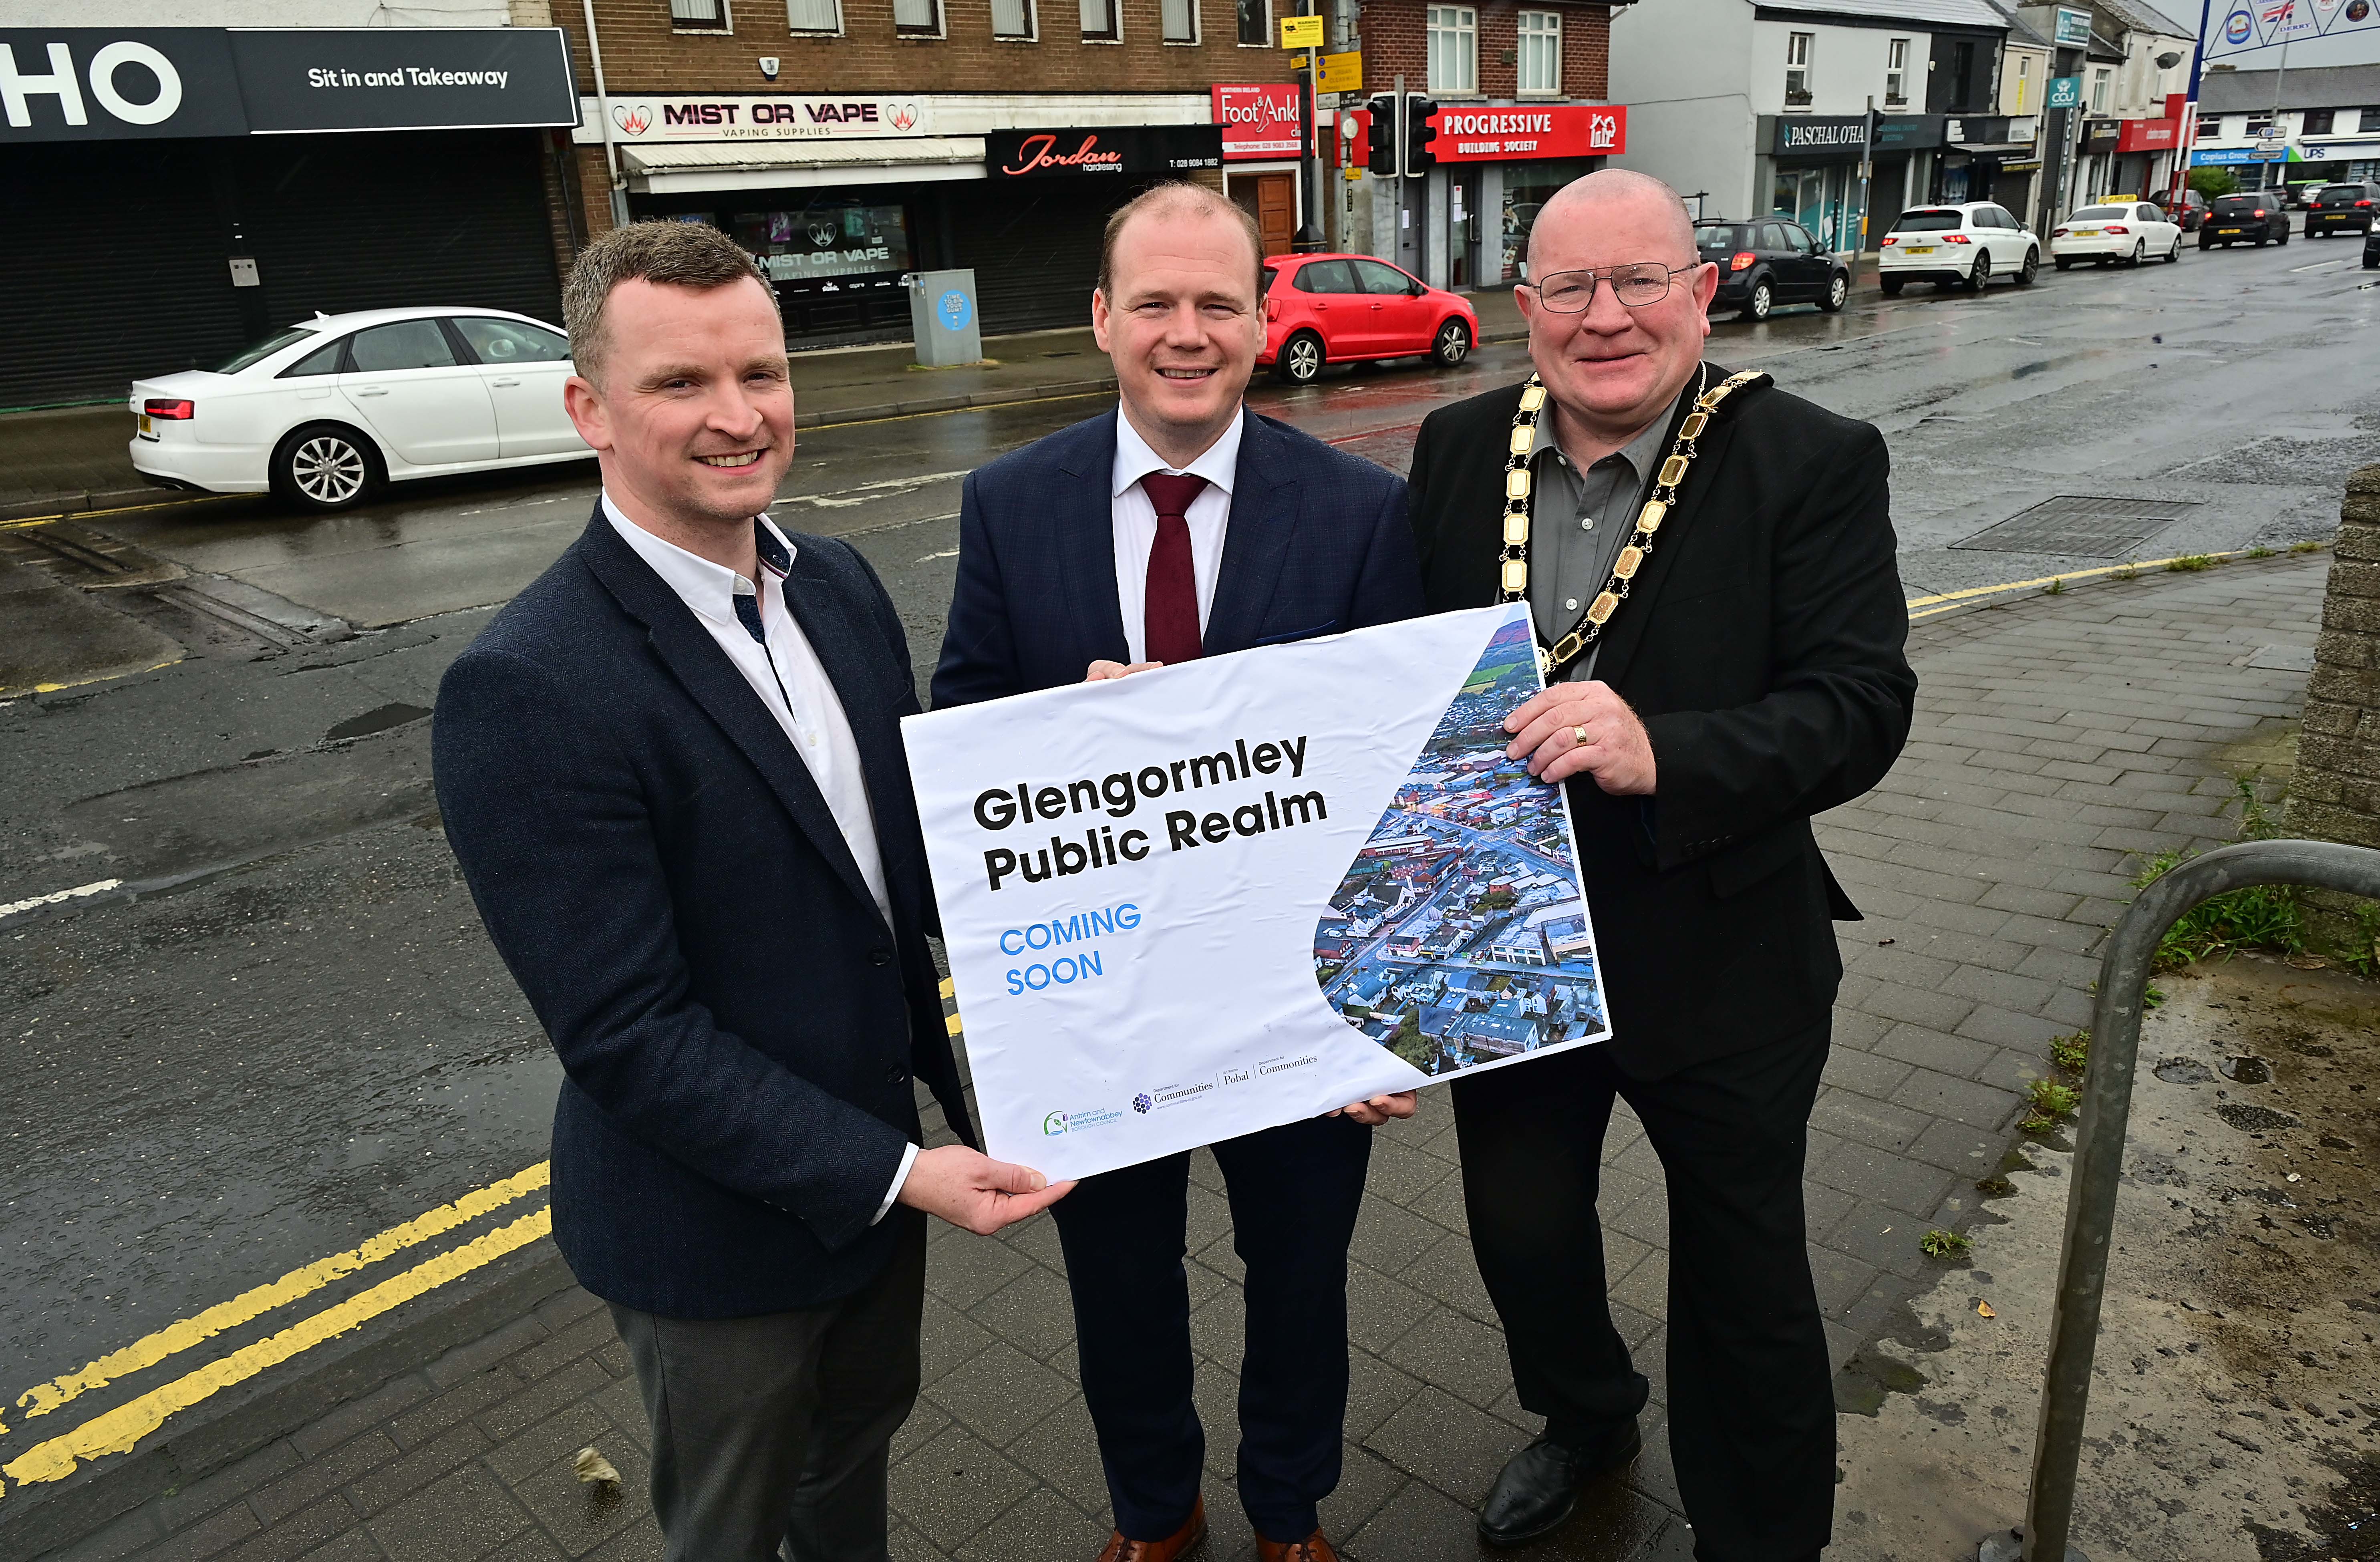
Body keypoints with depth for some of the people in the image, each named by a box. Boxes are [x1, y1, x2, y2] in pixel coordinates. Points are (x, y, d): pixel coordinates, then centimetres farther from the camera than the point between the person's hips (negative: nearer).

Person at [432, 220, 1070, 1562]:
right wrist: (896, 1174, -23)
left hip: (878, 1161, 6)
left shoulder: (841, 584, -3)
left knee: (861, 1438, 30)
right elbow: (627, 1036, -24)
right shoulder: (526, 691, -26)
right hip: (717, 1220, -6)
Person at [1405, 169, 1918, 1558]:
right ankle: (1586, 1418, 56)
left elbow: (1863, 705, -20)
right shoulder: (1458, 450, -1)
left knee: (1744, 1283, 17)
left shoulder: (1813, 464, -13)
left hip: (1719, 964, -3)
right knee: (1519, 1234, 23)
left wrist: (1661, 756, -35)